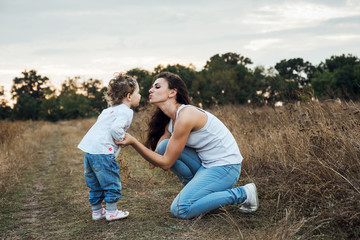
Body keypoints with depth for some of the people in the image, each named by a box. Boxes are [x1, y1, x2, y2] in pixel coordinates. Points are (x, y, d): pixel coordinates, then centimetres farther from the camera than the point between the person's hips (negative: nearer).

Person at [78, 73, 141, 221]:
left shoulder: (108, 110, 23)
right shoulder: (126, 111, -7)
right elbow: (116, 128, -22)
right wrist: (122, 139, -5)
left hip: (89, 151, 9)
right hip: (102, 152, -9)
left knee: (95, 185, 18)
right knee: (111, 183, 4)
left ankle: (97, 211, 28)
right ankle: (111, 212, 12)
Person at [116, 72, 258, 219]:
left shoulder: (185, 116, -22)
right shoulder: (170, 121, 7)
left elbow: (165, 163, -20)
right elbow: (158, 157, 0)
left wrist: (133, 142, -22)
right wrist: (130, 141, -10)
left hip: (226, 167, -8)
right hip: (206, 163, 9)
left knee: (180, 210, -17)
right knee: (164, 146, -4)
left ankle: (242, 193, -5)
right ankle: (197, 188, 7)